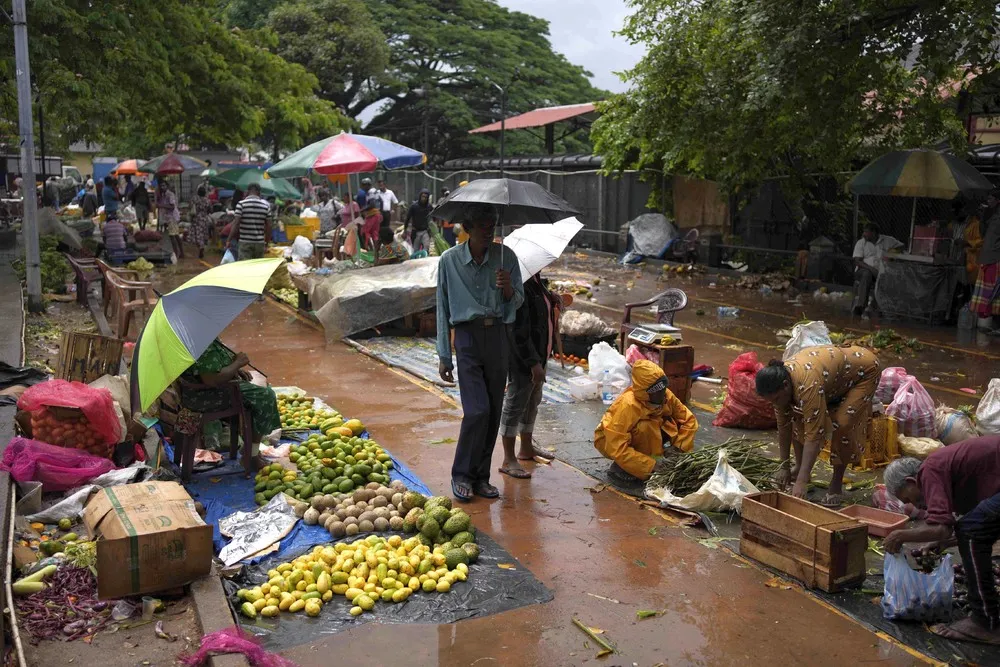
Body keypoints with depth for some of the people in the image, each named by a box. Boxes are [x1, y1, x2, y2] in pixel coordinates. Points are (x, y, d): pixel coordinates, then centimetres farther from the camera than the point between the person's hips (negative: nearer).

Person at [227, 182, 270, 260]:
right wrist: (266, 242, 14)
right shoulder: (266, 205, 4)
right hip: (260, 242, 3)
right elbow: (268, 226, 4)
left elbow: (236, 223, -10)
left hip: (245, 242, -3)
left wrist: (229, 240, -3)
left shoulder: (241, 204, -5)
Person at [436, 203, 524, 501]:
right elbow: (443, 309, 4)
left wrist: (508, 289, -17)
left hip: (497, 335, 3)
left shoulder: (505, 257, 3)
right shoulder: (450, 260, -1)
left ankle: (481, 476, 20)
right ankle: (461, 475, 6)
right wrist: (444, 356, 3)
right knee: (477, 410, -12)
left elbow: (518, 301, 8)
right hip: (468, 335, -3)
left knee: (493, 411, 6)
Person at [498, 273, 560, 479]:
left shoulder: (535, 281, 7)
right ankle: (509, 460, 8)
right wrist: (534, 363, -25)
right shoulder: (521, 286, -23)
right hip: (522, 359, -10)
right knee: (516, 404, -1)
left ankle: (526, 449, 37)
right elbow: (519, 331, -26)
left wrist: (554, 302, 6)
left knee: (532, 402, 21)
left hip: (538, 355, 10)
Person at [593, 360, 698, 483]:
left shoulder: (666, 396, -17)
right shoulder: (627, 406, -35)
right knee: (646, 427, -33)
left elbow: (689, 420, -5)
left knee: (671, 426, -17)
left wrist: (678, 448, -18)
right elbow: (618, 449, -36)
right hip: (609, 441, -6)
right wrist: (650, 465, -35)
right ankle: (621, 467, -17)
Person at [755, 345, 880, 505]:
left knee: (842, 423, -23)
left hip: (863, 371, -7)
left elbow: (813, 435, -43)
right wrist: (784, 467, -10)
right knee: (797, 417, -7)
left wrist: (801, 481, -45)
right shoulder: (778, 381, -21)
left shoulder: (808, 384, -44)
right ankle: (800, 467, 10)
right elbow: (783, 426, -12)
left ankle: (837, 482, -6)